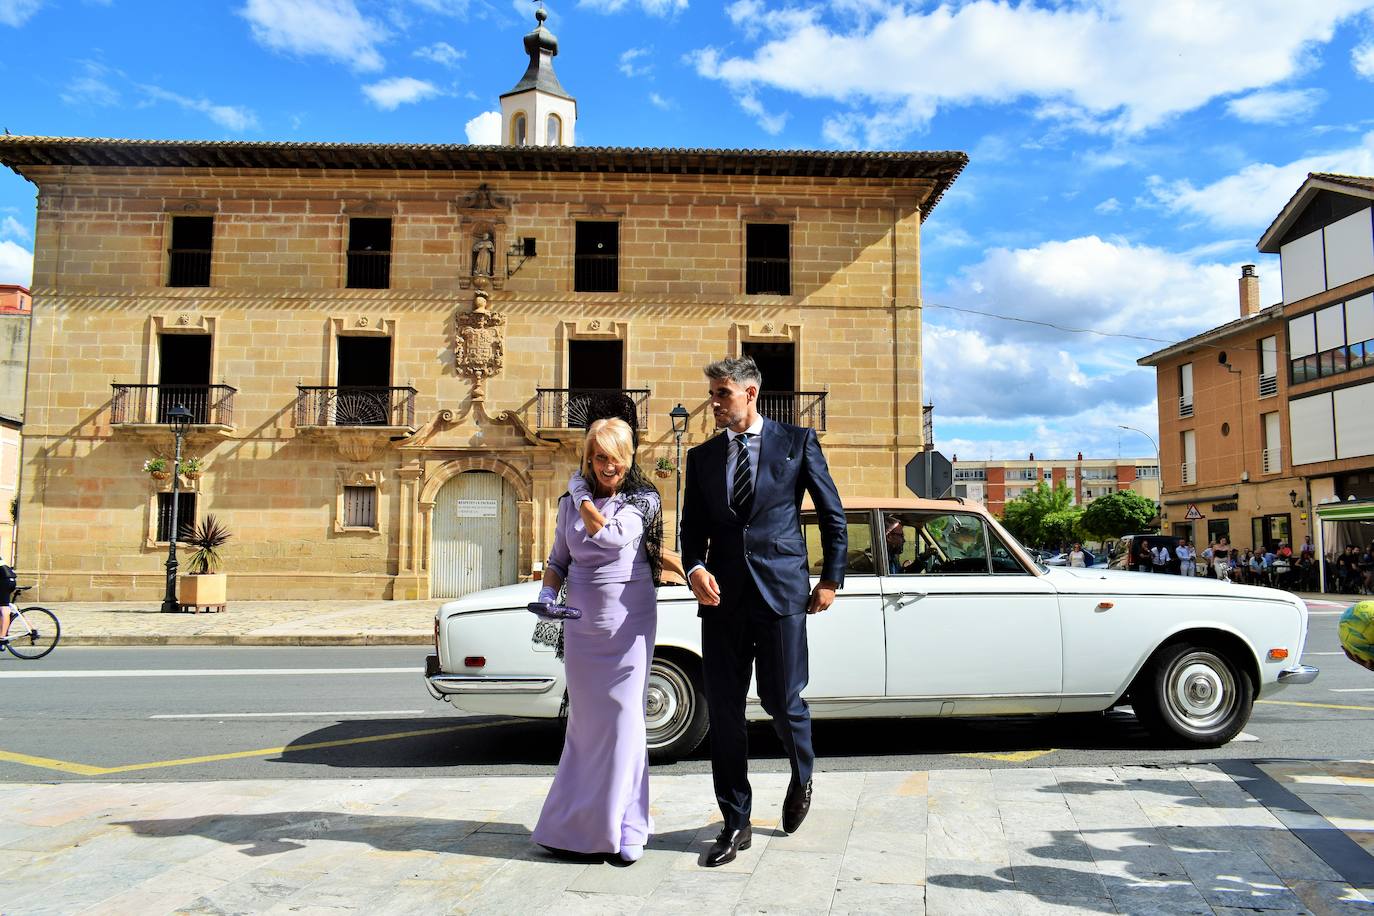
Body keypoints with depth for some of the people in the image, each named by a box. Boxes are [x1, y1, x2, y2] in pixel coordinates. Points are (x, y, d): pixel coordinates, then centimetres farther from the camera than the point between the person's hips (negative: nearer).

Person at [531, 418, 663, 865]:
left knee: (623, 721, -1)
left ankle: (623, 827, 10)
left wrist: (582, 493, -12)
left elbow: (611, 536, -19)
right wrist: (547, 593, -3)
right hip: (581, 624, 4)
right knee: (584, 722, 10)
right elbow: (558, 558, 14)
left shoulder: (642, 500, -5)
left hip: (629, 623, -3)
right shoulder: (571, 503, 7)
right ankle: (579, 821, 23)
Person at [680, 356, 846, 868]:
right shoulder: (702, 457, 12)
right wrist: (695, 568, -8)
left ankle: (801, 778, 37)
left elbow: (832, 515, 7)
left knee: (783, 703, 3)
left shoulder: (797, 442, 3)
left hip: (781, 593, -3)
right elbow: (692, 528, 12)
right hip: (722, 596, 3)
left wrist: (831, 579, 5)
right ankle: (736, 824, 19)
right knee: (723, 713, 4)